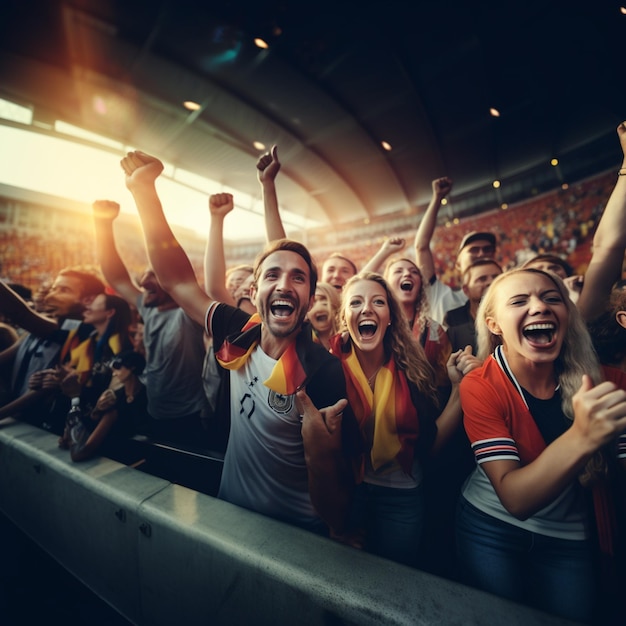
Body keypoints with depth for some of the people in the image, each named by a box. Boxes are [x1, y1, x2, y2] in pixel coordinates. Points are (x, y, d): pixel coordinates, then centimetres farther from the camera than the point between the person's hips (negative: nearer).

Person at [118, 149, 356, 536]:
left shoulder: (325, 373, -26)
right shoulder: (240, 336, -13)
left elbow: (334, 514, -22)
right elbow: (177, 280, -5)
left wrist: (319, 449, -42)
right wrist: (144, 189, -11)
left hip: (295, 535, -4)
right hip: (231, 515, 4)